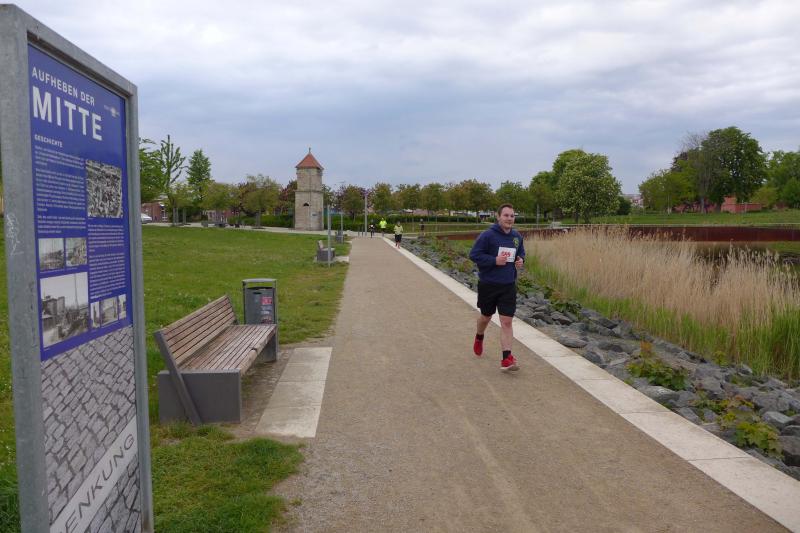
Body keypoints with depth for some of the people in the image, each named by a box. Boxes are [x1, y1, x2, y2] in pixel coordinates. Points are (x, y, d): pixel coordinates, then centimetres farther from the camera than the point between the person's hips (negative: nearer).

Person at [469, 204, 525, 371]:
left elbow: (521, 253, 20)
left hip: (509, 286, 3)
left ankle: (507, 359, -4)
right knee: (486, 316, 18)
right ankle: (479, 338, 50)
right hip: (488, 285, -3)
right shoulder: (487, 235, -14)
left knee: (506, 322, -5)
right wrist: (494, 260, -23)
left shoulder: (517, 236, 4)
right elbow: (474, 255, -14)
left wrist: (521, 260, -3)